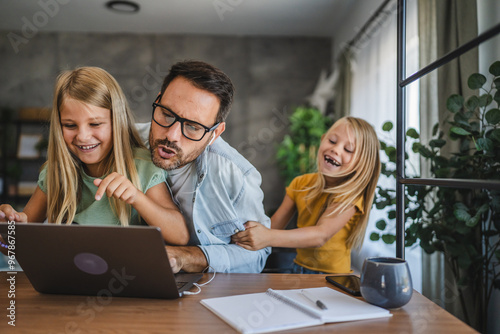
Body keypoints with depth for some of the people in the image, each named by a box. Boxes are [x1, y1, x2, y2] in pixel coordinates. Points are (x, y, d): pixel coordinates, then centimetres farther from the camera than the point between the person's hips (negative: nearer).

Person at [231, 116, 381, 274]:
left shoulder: (351, 195, -14)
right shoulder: (301, 184, 4)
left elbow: (322, 234, -26)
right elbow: (274, 224, 1)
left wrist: (268, 238, -38)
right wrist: (247, 233, -20)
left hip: (333, 279, -6)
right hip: (298, 269, 6)